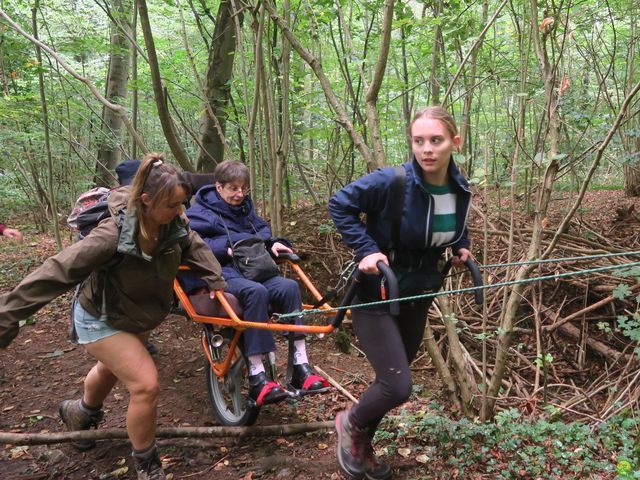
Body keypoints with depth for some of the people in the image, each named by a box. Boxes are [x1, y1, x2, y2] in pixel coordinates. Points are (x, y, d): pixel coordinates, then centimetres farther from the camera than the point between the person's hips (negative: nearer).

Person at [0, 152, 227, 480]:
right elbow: (56, 273, -35)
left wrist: (214, 280, -2)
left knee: (113, 368, 31)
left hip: (140, 315, 7)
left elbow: (195, 246, 2)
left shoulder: (173, 223, -21)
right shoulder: (113, 235, -38)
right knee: (145, 384, -16)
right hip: (101, 319, -7)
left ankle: (81, 413, 63)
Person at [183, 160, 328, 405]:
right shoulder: (200, 211, 1)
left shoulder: (245, 207, 21)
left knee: (289, 286, -24)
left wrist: (272, 243, 9)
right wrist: (225, 248, -18)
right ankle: (256, 378, -37)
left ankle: (301, 367, -23)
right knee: (255, 291, -38)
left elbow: (262, 228, 32)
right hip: (219, 274, -6)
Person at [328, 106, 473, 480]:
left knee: (392, 380, 18)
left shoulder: (461, 190, -5)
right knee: (398, 387, -11)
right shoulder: (391, 182, -25)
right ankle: (352, 424, 22)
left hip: (417, 297, 6)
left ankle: (362, 447, 42)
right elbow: (340, 204, -16)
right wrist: (366, 249, -23)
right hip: (375, 295, -6)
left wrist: (461, 246, -1)